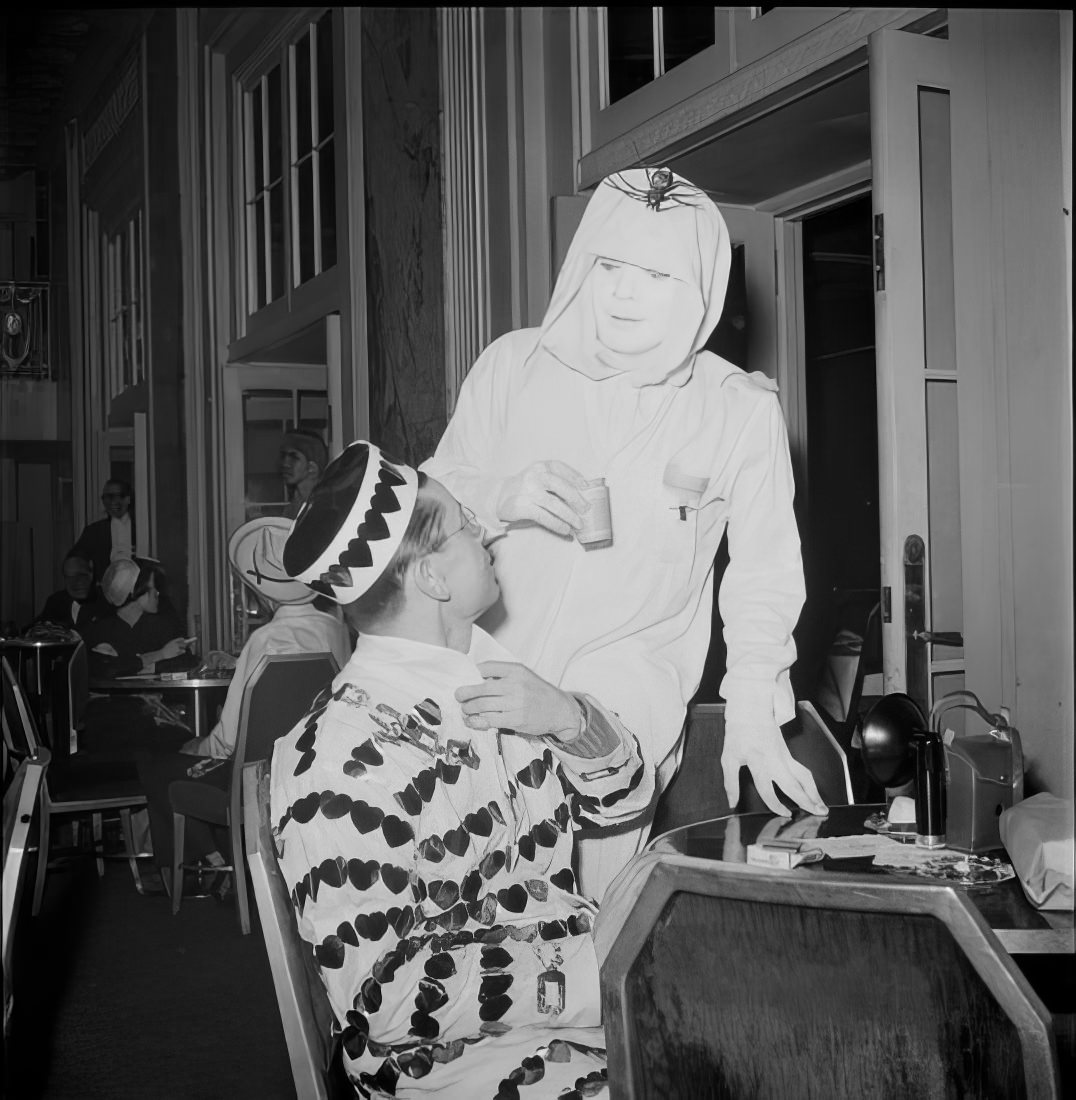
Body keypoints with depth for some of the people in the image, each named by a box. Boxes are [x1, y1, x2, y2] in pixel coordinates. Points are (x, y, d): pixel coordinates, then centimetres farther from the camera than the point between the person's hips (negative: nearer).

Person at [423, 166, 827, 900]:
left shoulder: (741, 409, 0)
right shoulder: (513, 364, 3)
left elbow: (764, 573, 6)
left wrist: (753, 712, -3)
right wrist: (502, 496, -13)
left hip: (631, 685, -1)